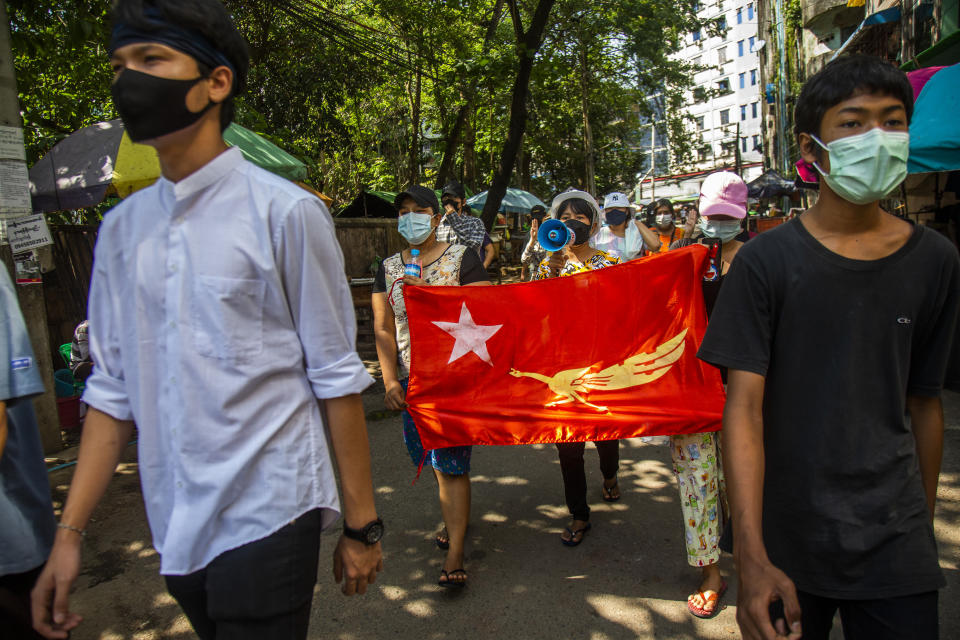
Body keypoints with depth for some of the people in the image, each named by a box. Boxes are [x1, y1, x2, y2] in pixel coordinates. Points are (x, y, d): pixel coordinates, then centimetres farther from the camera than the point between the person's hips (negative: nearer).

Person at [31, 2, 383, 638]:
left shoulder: (283, 212, -12)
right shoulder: (121, 229, 5)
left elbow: (337, 376, -10)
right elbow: (115, 387, 7)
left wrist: (362, 524, -7)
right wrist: (70, 532, 5)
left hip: (267, 519, -5)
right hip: (174, 526, 5)